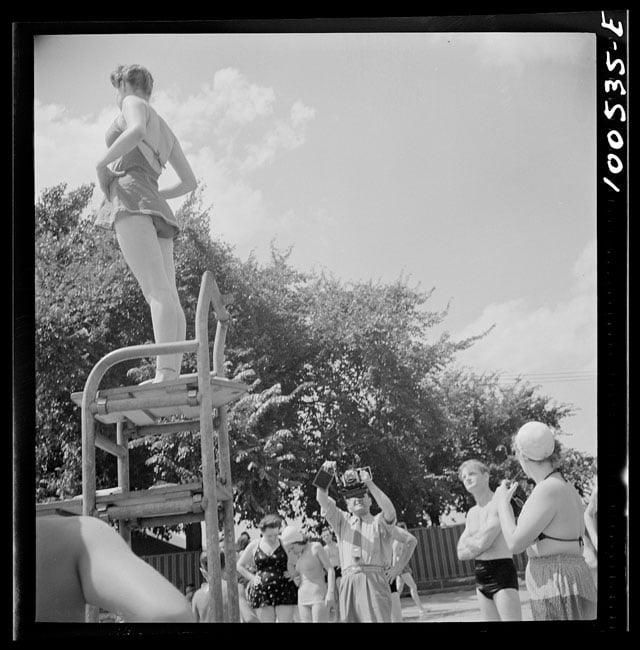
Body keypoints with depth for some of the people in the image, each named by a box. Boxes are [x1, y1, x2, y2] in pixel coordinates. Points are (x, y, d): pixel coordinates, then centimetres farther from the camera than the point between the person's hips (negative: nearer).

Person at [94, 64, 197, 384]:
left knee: (157, 290, -23)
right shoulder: (166, 132, 29)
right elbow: (190, 182, 31)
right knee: (170, 300, -6)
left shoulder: (133, 103, 8)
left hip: (131, 196, -8)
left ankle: (165, 374, -34)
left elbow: (136, 130, -17)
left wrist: (101, 164, -7)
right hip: (160, 213, 8)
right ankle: (174, 375, -17)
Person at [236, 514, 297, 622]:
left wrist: (293, 573, -7)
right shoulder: (254, 545, 6)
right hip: (262, 592, 2)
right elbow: (240, 566, 17)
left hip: (284, 591, -2)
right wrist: (252, 577, 4)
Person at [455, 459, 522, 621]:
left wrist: (468, 542, 1)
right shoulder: (472, 513, 15)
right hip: (481, 578, 8)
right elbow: (461, 554, 10)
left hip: (502, 573, -8)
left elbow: (483, 542, -18)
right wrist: (476, 544, -6)